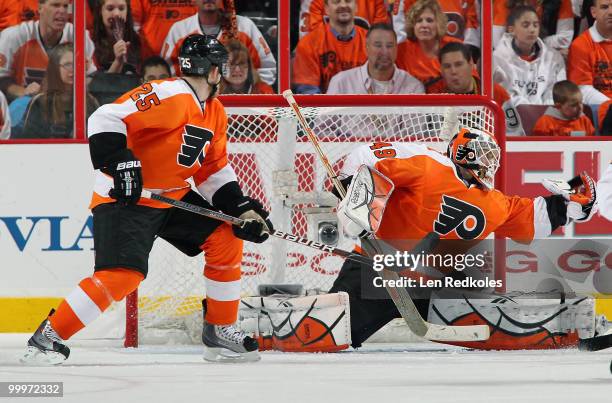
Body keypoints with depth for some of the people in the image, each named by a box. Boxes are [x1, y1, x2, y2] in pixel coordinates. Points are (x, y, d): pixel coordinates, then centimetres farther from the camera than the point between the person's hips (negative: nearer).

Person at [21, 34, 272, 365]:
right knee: (124, 273, -24)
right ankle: (47, 337, -15)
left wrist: (241, 208, 4)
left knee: (226, 238, 4)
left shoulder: (215, 113, 11)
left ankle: (219, 331, 15)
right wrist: (119, 163, -35)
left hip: (173, 197, 9)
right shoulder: (169, 96, -20)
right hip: (125, 197, -9)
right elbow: (105, 118, -27)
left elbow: (214, 170, 16)